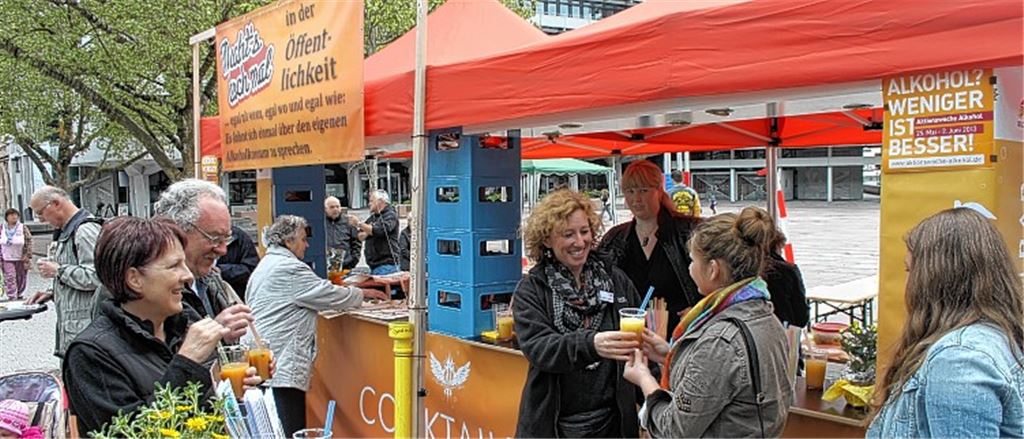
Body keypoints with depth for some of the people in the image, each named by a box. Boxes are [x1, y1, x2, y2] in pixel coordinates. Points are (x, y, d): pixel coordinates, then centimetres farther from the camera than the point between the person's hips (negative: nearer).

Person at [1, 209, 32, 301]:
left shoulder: (23, 228, -3)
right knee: (9, 278, -8)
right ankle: (12, 298, -8)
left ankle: (19, 295, 27)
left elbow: (29, 242, -5)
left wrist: (28, 256, -10)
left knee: (21, 279, 9)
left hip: (21, 259, -1)